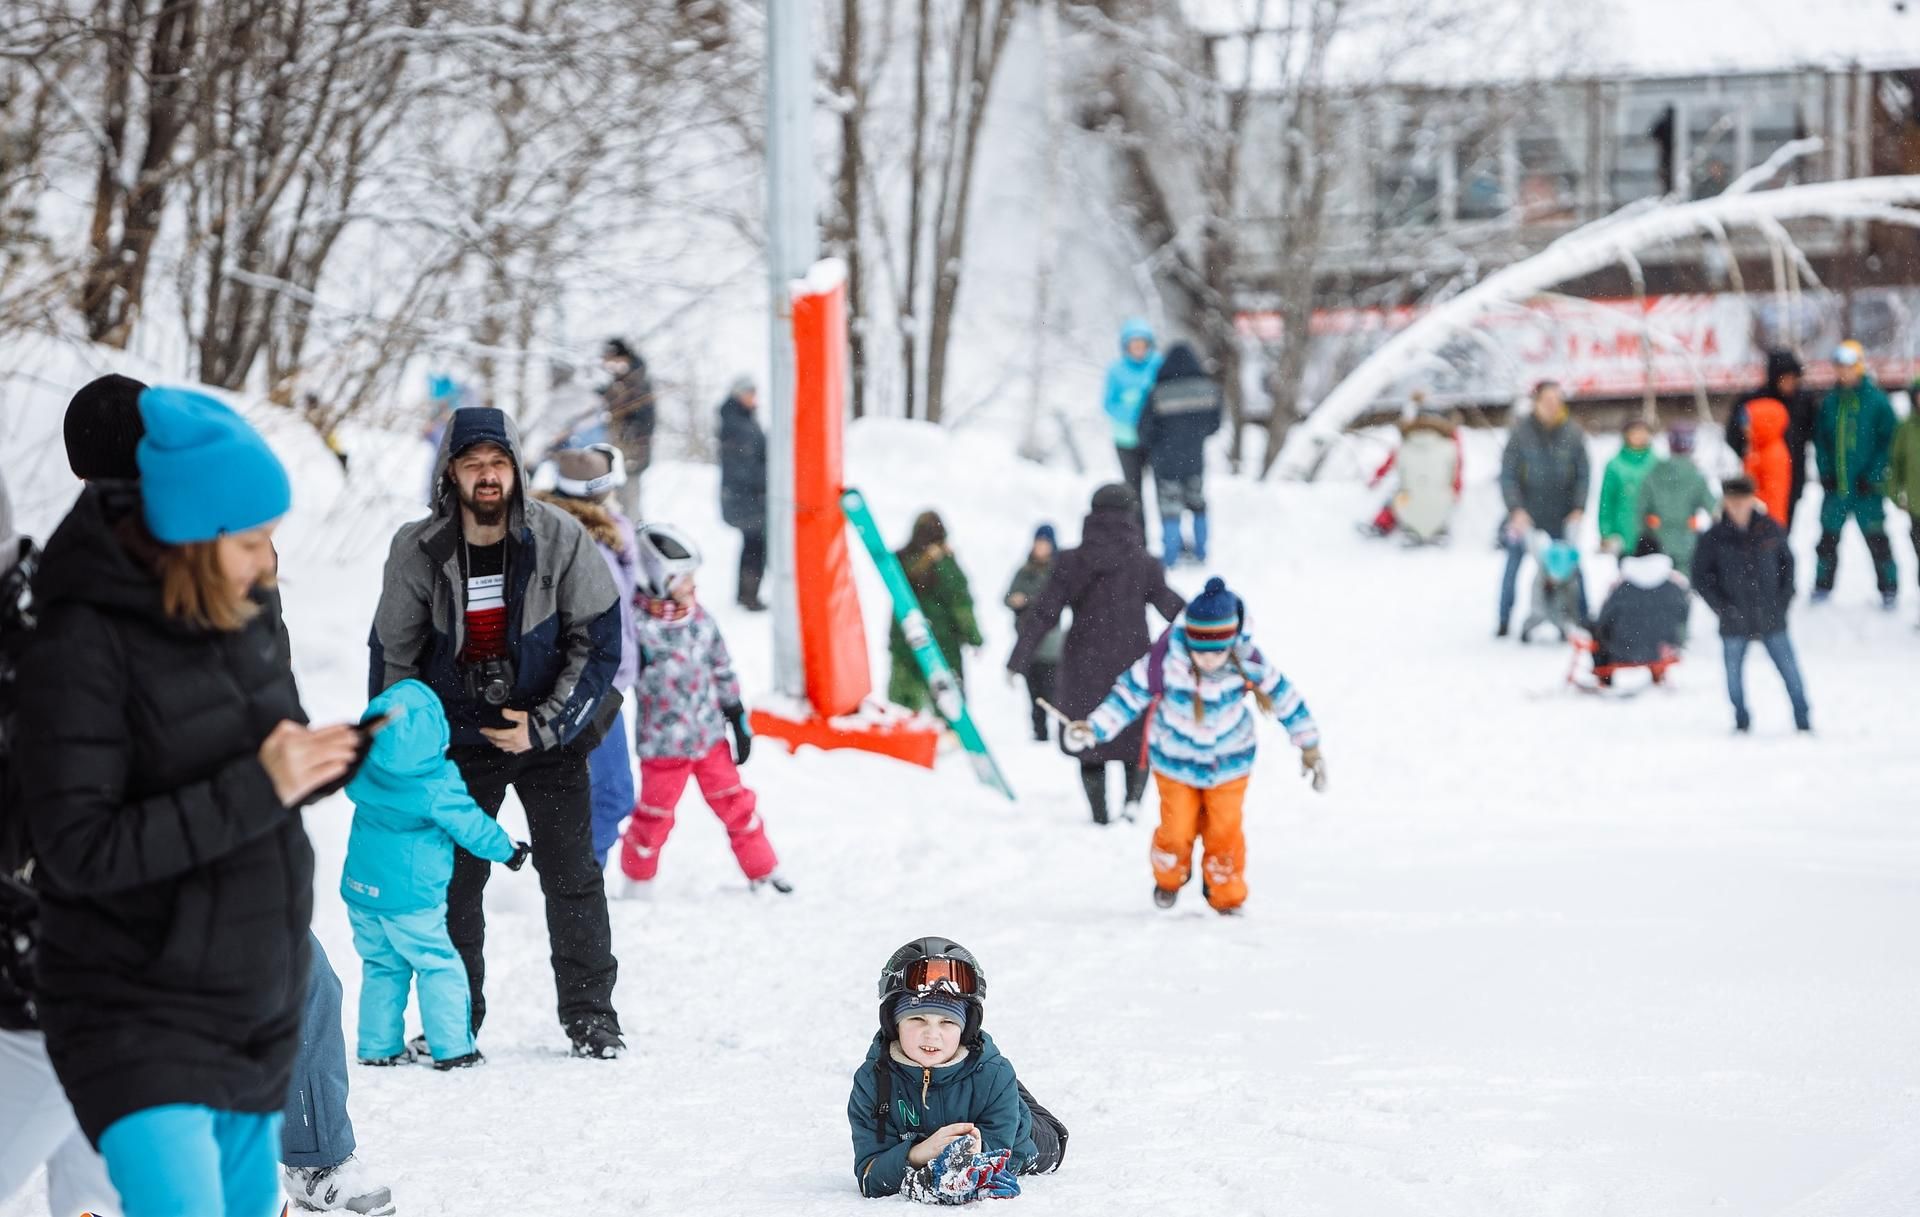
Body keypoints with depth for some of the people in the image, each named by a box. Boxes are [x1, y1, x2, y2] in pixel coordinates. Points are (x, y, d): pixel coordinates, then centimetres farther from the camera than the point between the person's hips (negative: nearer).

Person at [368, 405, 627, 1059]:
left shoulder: (561, 538, -14)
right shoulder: (416, 550, -11)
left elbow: (599, 642, -8)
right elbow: (393, 654, 2)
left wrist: (546, 725, -14)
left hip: (550, 733, -1)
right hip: (459, 737, 1)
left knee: (571, 875, -2)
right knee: (453, 880, 0)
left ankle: (590, 1015, 8)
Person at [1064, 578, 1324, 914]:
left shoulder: (1247, 662, -25)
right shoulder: (1166, 660, -30)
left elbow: (1282, 696, -9)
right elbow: (1130, 693, -15)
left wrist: (1309, 746, 0)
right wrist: (1094, 728, -20)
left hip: (1229, 761, 1)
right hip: (1176, 760, -1)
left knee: (1225, 832, 2)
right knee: (1177, 830, 3)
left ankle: (1227, 896, 26)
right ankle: (1169, 879, 36)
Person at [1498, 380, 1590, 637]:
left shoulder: (1573, 433, -4)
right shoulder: (1522, 433, -7)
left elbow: (1583, 474, 1)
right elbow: (1507, 475, -6)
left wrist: (1579, 508, -9)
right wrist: (1516, 509, -16)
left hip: (1562, 517, 0)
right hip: (1526, 514, 0)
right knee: (1513, 564, 7)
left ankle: (1583, 619, 13)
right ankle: (1504, 621, 19)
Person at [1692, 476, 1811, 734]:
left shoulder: (1770, 530, -2)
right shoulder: (1715, 538, -5)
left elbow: (1787, 563, 10)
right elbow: (1700, 577, 0)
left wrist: (1782, 601, 1)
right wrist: (1722, 607, -8)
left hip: (1772, 620, 0)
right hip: (1734, 625, 0)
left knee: (1791, 673, 0)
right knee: (1734, 675, 9)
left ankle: (1803, 723, 12)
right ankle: (1742, 723, 29)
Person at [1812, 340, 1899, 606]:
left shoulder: (1877, 401, -6)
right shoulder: (1830, 402, 7)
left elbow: (1889, 441, -5)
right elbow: (1820, 439, 12)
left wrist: (1872, 475, -10)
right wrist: (1825, 472, 0)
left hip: (1867, 486, -4)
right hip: (1835, 484, 4)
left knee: (1877, 539, 1)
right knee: (1828, 536, 7)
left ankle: (1889, 588, 11)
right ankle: (1822, 587, 17)